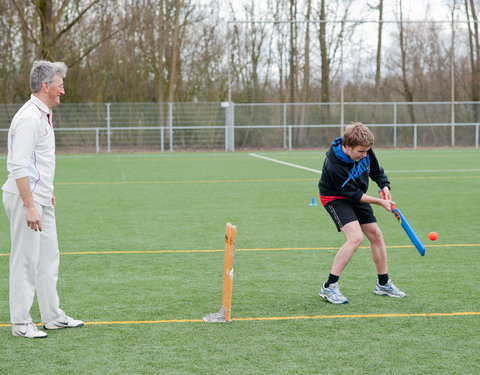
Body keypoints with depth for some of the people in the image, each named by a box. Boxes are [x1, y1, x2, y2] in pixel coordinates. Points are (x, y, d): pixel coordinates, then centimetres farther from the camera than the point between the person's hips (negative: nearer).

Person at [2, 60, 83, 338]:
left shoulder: (43, 115, 13)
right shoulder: (29, 118, -18)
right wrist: (30, 206, -25)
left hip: (41, 200, 10)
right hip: (26, 200, -10)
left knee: (48, 259, 14)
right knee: (25, 261, -3)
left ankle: (53, 317, 23)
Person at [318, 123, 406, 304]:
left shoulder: (365, 151, -15)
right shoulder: (334, 165, -35)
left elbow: (376, 170, 6)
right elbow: (352, 194, -26)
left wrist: (385, 186, -11)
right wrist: (379, 201, -22)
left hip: (356, 196, 8)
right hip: (335, 197, -8)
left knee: (376, 235, 8)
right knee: (355, 237, -25)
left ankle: (383, 284, 26)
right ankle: (329, 288, -18)